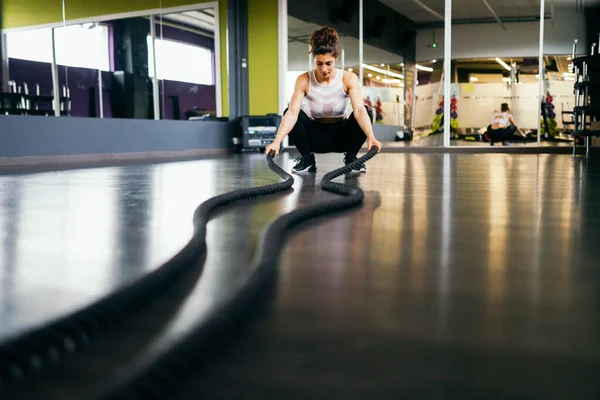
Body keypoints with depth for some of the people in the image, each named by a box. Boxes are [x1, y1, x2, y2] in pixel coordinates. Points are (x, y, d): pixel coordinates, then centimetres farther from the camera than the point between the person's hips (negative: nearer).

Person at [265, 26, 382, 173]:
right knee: (287, 111, -26)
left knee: (367, 112, -28)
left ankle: (351, 158, -6)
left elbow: (359, 110, -32)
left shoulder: (349, 79, -19)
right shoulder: (304, 80, -19)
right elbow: (292, 112, -30)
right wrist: (277, 141, -45)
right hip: (316, 136, 0)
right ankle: (307, 159, -7)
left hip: (341, 135, 0)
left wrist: (371, 137, -49)